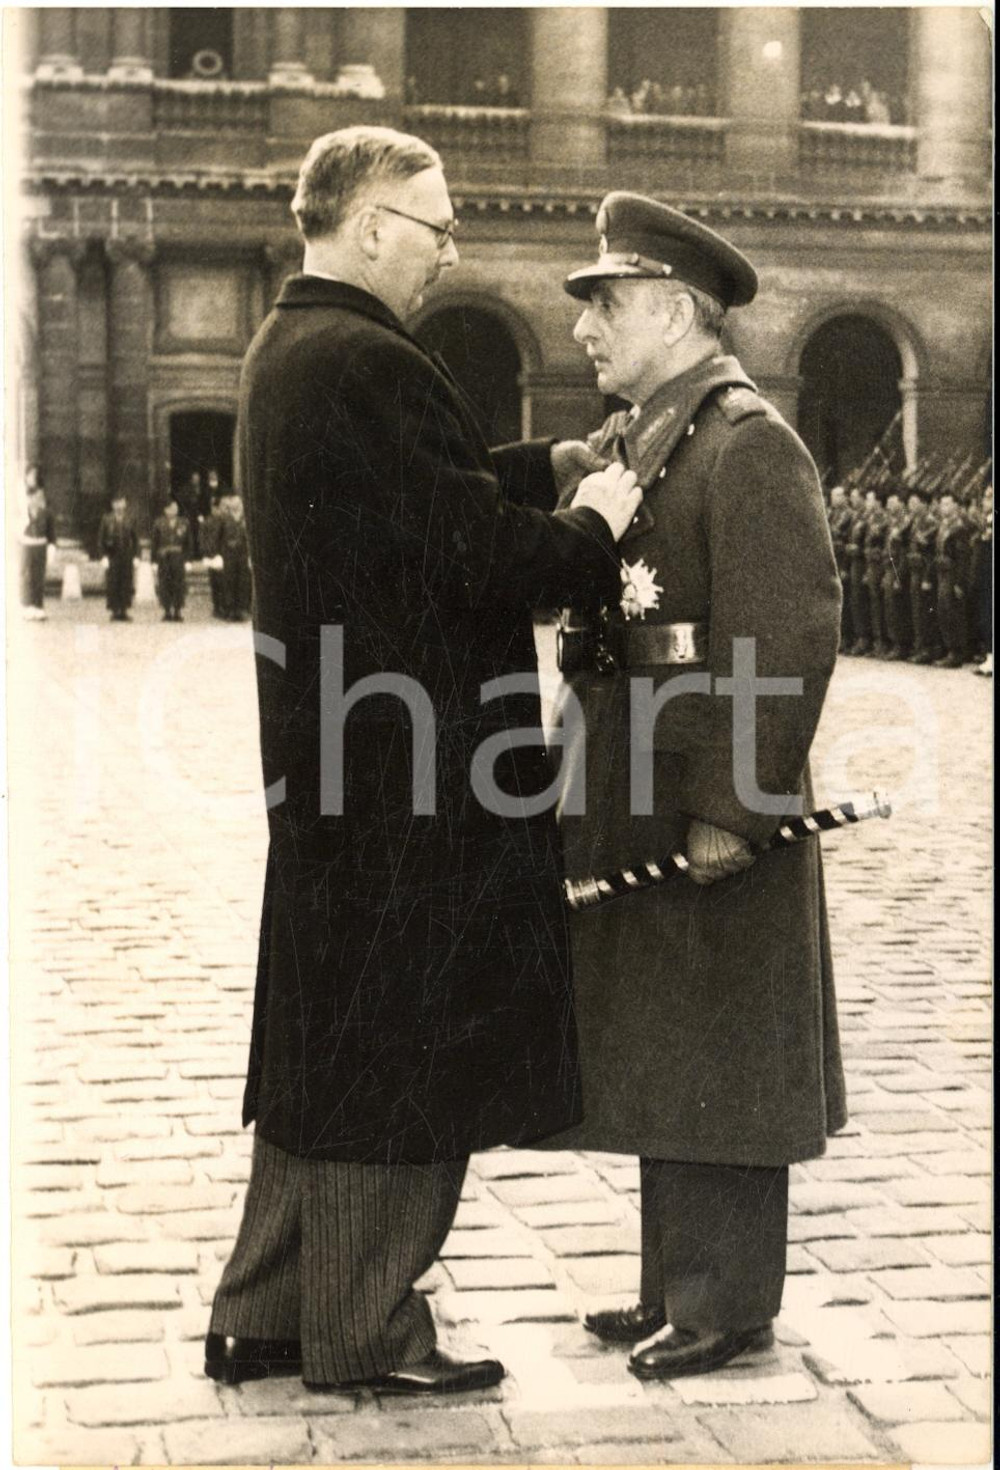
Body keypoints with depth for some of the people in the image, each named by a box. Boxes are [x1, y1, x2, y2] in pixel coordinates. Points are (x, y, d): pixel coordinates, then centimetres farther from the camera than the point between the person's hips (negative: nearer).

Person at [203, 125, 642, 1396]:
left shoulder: (285, 349, 13)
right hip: (409, 769, -10)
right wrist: (593, 528, -5)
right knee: (405, 1050, 2)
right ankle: (367, 1332, 14)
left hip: (329, 756, 10)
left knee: (324, 1039, 17)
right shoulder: (365, 365, -20)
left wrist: (550, 465, 13)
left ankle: (263, 1315, 25)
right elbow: (476, 555, -21)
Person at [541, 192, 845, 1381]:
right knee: (653, 1049, 15)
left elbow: (792, 643, -21)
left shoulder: (750, 444, -15)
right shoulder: (628, 443, 14)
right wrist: (583, 781, 15)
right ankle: (676, 1283, 26)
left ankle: (729, 1304, 12)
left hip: (711, 798, -9)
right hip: (636, 797, 9)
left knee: (713, 1053, 0)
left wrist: (732, 809, -22)